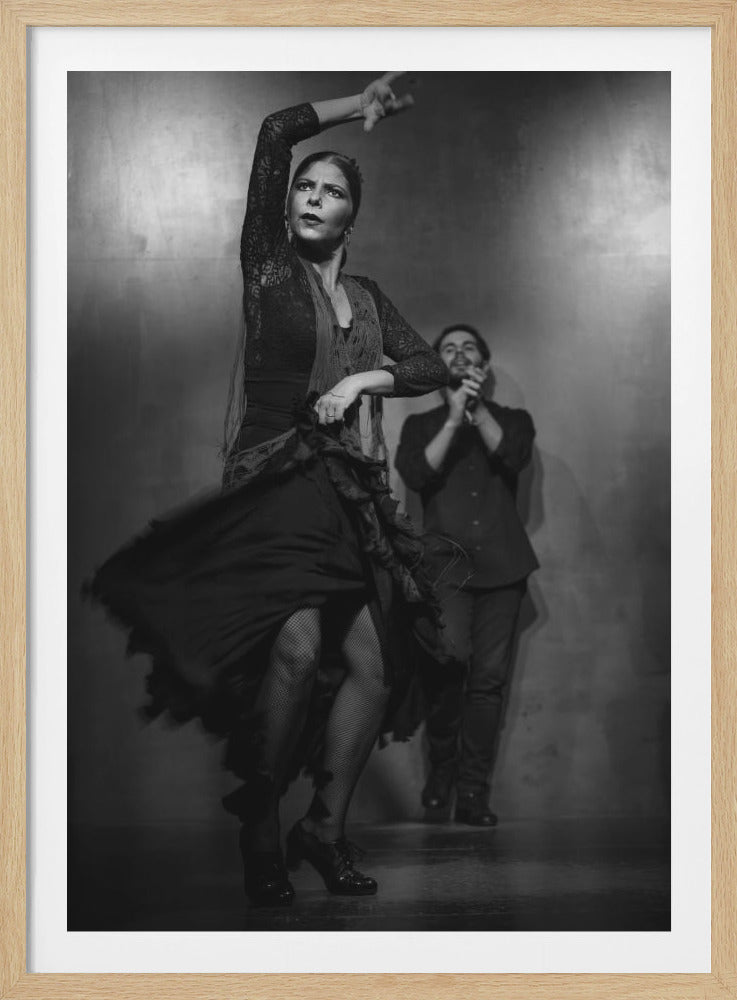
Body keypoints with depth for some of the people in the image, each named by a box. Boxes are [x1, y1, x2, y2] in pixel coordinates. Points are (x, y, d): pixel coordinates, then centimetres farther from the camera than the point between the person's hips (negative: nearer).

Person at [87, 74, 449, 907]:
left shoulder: (367, 297, 19)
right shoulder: (269, 265, 4)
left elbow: (432, 368, 17)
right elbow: (274, 133, -3)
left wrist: (365, 378, 0)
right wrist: (357, 108, 8)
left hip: (354, 494, 6)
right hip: (277, 482, -5)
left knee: (375, 663, -3)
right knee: (297, 646, -25)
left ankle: (326, 828, 14)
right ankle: (259, 831, -8)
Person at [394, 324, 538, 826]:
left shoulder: (512, 418, 20)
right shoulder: (421, 424, 18)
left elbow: (514, 456, -3)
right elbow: (416, 474, -2)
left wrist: (477, 408, -8)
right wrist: (454, 417, -7)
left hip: (502, 563, 1)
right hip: (446, 562, -1)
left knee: (489, 676, -6)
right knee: (448, 662, -21)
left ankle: (473, 792, -4)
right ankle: (441, 771, -4)